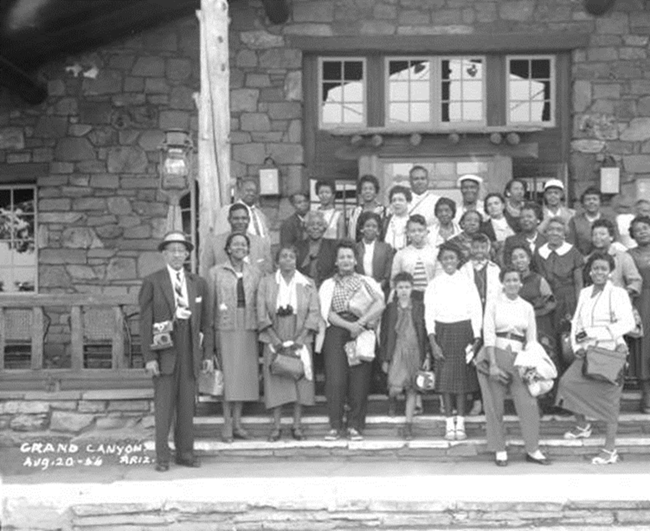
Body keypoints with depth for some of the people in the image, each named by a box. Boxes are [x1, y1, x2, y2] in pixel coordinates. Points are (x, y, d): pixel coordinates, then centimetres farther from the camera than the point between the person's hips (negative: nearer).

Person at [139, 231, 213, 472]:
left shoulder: (198, 283, 11)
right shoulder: (152, 282, 0)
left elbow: (206, 322, 12)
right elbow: (145, 322, -3)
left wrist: (208, 354, 5)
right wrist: (149, 357, -10)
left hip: (190, 350, 3)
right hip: (164, 349, -3)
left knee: (187, 404, 6)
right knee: (164, 404, -2)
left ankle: (185, 452, 16)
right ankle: (162, 457, 6)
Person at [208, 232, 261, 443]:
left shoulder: (254, 273, 10)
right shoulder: (216, 272, 2)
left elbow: (257, 304, 11)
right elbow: (209, 304, 1)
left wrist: (259, 327, 3)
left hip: (248, 330, 3)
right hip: (225, 328, -3)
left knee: (244, 375, 5)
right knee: (227, 375, -3)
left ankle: (237, 422, 14)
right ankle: (227, 425, 4)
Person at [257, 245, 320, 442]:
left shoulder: (308, 284, 4)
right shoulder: (266, 283, 2)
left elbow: (314, 313, -1)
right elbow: (262, 314, -3)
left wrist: (300, 339, -11)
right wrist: (275, 339, -12)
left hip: (300, 340, 1)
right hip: (274, 341, 0)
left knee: (300, 380, 1)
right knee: (276, 381, 0)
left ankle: (297, 426, 9)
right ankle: (276, 427, 6)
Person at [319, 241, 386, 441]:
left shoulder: (367, 282, 15)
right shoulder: (328, 285, 15)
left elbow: (380, 303, -1)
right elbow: (327, 313, 2)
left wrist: (360, 322, -14)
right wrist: (349, 326, -13)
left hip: (361, 332, 0)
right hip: (336, 331, 0)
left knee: (359, 380, -4)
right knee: (335, 379, -8)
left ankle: (355, 426, 3)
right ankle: (335, 426, -1)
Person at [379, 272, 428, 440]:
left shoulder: (420, 307, 3)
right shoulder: (390, 308, 3)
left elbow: (426, 332, 5)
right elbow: (385, 335, 5)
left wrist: (427, 356, 0)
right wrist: (384, 359, 3)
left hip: (415, 352, 1)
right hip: (396, 352, -1)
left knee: (412, 390, 4)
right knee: (396, 387, -14)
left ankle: (408, 425, 12)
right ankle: (392, 401, 22)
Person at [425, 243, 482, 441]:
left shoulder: (467, 282, 2)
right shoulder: (434, 284, 4)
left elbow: (476, 312, 1)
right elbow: (429, 314, 2)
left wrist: (477, 339, -7)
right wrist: (433, 342, -7)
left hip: (464, 331, -1)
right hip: (442, 331, 1)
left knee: (463, 376, 2)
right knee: (445, 377, 1)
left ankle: (460, 424, 10)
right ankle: (449, 425, 7)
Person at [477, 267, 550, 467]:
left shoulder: (527, 307, 11)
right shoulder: (494, 304, 2)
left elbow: (532, 340, 13)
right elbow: (488, 335, -5)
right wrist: (493, 364, -13)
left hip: (517, 358, 2)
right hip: (494, 354, -2)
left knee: (528, 403, -6)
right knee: (494, 405, 2)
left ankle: (533, 450, 5)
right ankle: (500, 451, 12)